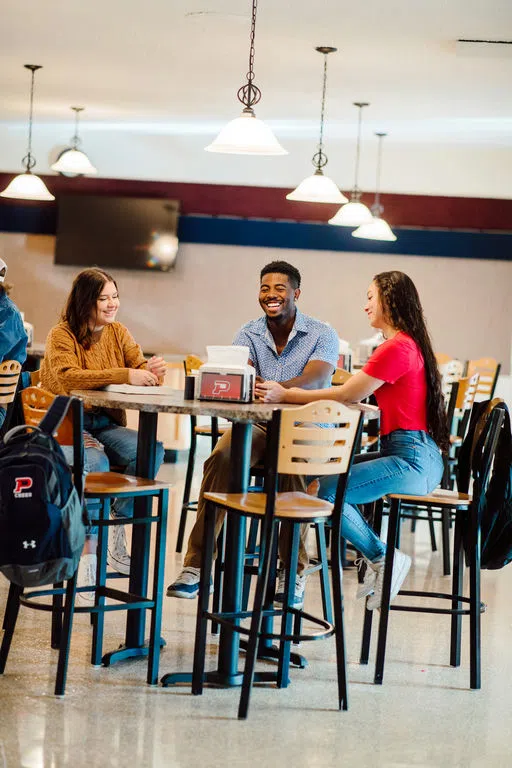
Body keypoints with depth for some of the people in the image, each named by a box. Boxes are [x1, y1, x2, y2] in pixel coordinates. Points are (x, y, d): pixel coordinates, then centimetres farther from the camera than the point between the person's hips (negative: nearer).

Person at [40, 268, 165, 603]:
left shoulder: (118, 333, 11)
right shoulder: (62, 335, -7)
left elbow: (142, 370, 4)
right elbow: (67, 377, -25)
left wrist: (153, 370, -23)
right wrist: (125, 375, -32)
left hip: (106, 425, 5)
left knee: (153, 449, -23)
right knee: (96, 461, -36)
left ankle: (116, 531, -7)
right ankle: (88, 550, -24)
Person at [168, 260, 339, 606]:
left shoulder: (322, 335, -2)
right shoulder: (248, 334, 8)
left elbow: (316, 379, -23)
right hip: (256, 424, 3)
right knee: (220, 459, -29)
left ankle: (295, 574, -22)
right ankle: (196, 567, -27)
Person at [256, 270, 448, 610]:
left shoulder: (398, 348, -15)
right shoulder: (406, 344, 18)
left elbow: (347, 395, -16)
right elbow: (358, 388, 15)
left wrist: (286, 395, -12)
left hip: (411, 461, -10)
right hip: (411, 455, 10)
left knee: (325, 491, -15)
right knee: (322, 474, 10)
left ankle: (383, 558, -1)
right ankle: (380, 560, 10)